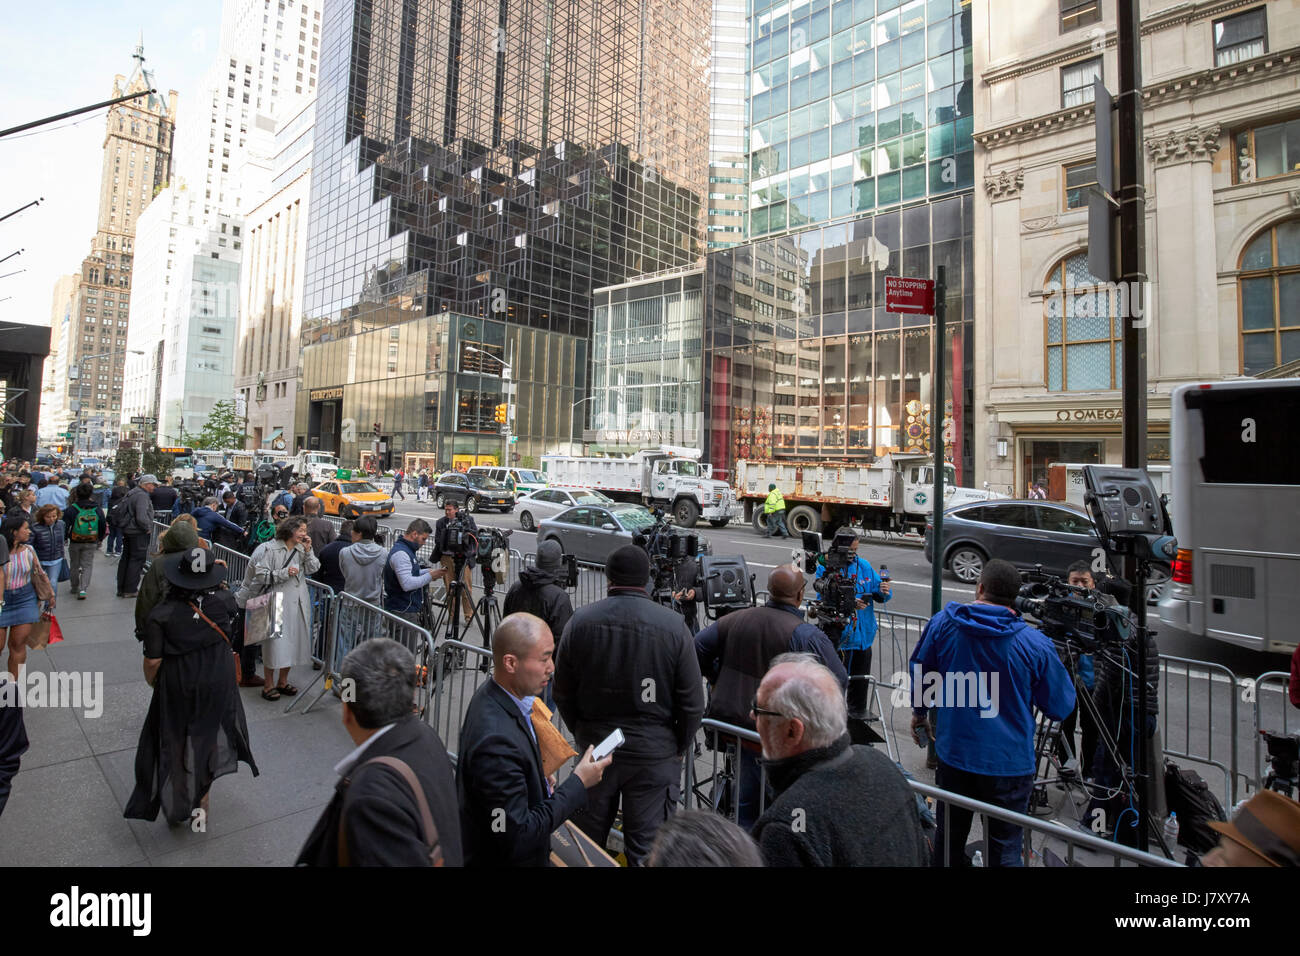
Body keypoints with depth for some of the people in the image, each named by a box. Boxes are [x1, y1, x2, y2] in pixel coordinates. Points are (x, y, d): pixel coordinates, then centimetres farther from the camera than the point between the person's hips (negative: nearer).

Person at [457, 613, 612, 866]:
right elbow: (518, 835, -27)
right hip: (502, 859, -8)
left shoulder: (491, 695, -6)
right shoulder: (497, 739, -34)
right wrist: (578, 783, -22)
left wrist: (540, 783, -1)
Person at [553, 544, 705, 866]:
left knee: (587, 841, 21)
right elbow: (692, 702, -9)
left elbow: (563, 693, 1)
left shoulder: (580, 621, -8)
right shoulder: (673, 625, -14)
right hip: (655, 753, -2)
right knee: (645, 849, 10)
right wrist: (679, 748, 6)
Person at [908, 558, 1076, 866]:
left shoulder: (942, 623, -10)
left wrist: (919, 711, 22)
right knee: (1005, 849, 13)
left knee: (949, 839, 20)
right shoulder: (1035, 644, -16)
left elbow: (919, 671, 4)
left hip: (954, 756, 2)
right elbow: (1061, 707, -3)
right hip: (1010, 763, -2)